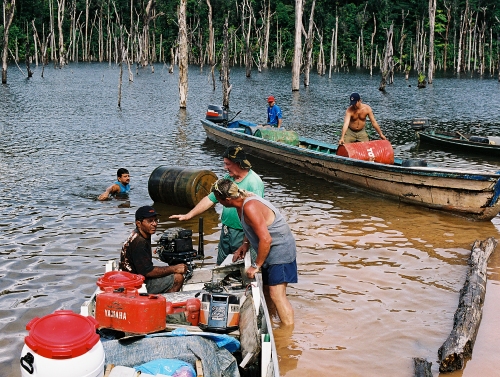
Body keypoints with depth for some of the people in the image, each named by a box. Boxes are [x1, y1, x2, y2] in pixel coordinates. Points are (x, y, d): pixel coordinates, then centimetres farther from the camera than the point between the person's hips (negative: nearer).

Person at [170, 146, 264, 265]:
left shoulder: (254, 182, -16)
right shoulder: (227, 178, 8)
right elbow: (210, 199, 11)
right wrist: (188, 215, 4)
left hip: (243, 234, -7)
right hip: (226, 232, 7)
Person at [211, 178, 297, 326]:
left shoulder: (250, 207, -27)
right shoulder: (243, 202, 5)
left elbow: (266, 239, -29)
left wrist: (256, 265, -20)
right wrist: (245, 244, 9)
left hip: (280, 249, -10)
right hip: (272, 249, 11)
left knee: (277, 295, -13)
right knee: (270, 292, 14)